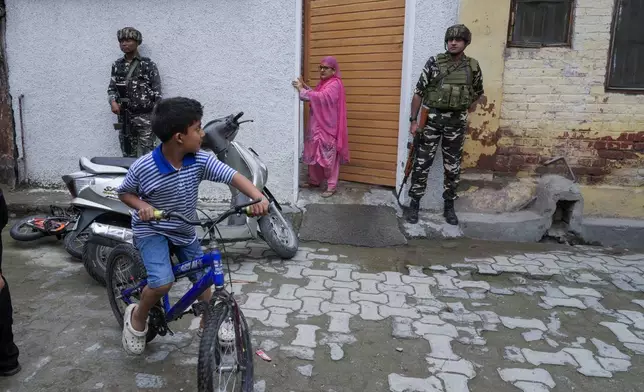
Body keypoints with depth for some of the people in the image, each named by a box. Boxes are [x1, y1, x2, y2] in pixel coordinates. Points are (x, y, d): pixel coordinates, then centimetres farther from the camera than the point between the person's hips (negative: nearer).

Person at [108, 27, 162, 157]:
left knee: (146, 155, -5)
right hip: (124, 116, 4)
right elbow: (111, 88, 16)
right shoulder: (117, 65, 12)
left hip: (145, 116, -4)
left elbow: (157, 92, -3)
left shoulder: (148, 64, -1)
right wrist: (113, 101, -6)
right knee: (127, 154, 10)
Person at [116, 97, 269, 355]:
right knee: (163, 282, -22)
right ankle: (137, 317, 10)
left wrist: (258, 198, -43)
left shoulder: (201, 161, -18)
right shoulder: (143, 167, -24)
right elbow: (124, 193, -6)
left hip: (184, 231, 5)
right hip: (151, 230, -4)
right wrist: (141, 205, -27)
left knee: (203, 278, 8)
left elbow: (233, 176, -26)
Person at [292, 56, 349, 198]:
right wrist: (304, 86, -1)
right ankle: (315, 181, 26)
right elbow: (315, 95, 12)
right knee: (314, 154, 13)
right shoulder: (323, 83, 16)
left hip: (328, 127, -9)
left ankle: (332, 186, 4)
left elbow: (321, 97, -27)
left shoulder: (335, 84, -14)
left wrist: (302, 90, -25)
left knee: (328, 156, -4)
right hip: (316, 125, 9)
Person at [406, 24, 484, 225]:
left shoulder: (473, 67, 3)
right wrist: (413, 120, -6)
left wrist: (464, 108, 12)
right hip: (431, 119, -2)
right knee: (422, 163, 0)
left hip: (457, 122, 2)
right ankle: (414, 203, 12)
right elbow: (418, 92, -3)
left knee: (453, 167, 8)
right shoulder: (434, 63, -4)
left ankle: (449, 206, 21)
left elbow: (477, 93, 20)